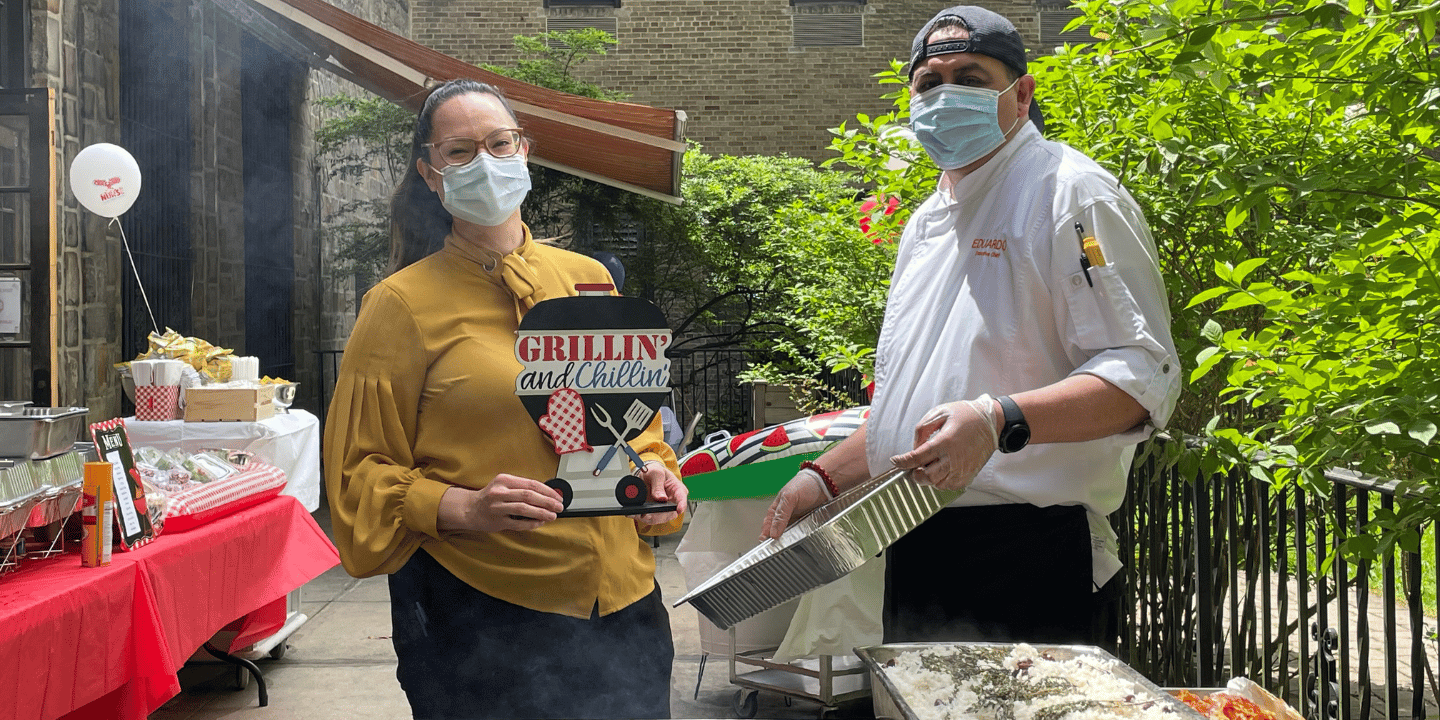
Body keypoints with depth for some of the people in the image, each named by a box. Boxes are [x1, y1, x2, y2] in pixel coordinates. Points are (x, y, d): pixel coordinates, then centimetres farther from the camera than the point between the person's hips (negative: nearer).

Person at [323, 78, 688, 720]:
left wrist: (652, 471, -1)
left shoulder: (589, 279, 9)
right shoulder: (401, 304, -3)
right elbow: (360, 473, -3)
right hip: (480, 614, -4)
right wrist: (464, 508, -19)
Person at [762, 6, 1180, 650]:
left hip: (1033, 558, -7)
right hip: (916, 559, 7)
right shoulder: (926, 223, 19)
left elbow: (1143, 376, -16)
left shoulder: (1072, 195, -6)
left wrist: (999, 422, -28)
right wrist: (826, 476, 15)